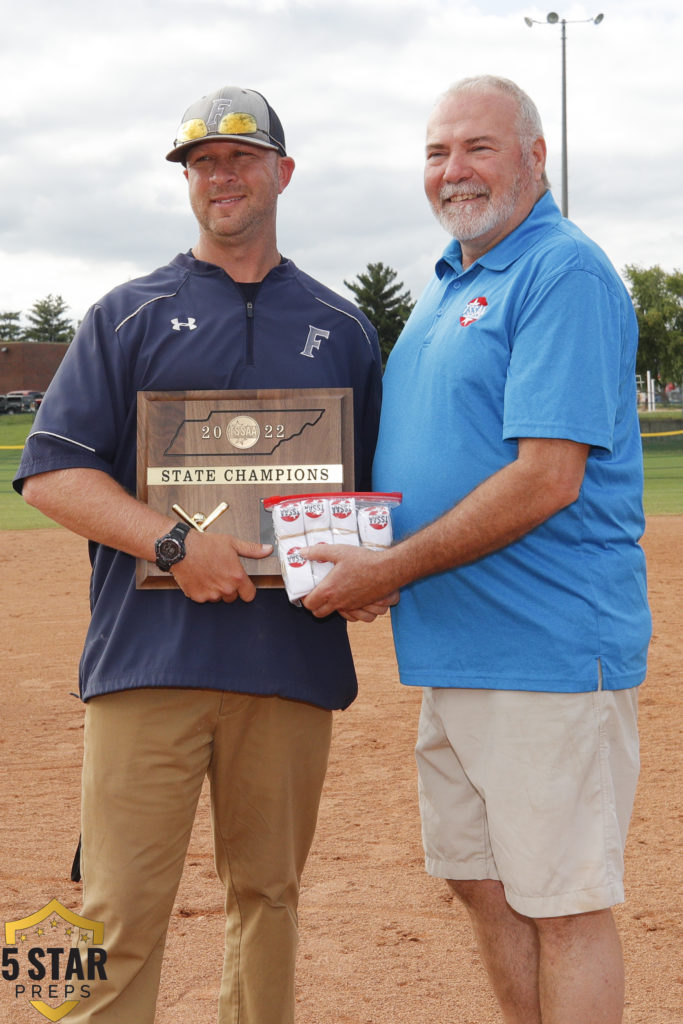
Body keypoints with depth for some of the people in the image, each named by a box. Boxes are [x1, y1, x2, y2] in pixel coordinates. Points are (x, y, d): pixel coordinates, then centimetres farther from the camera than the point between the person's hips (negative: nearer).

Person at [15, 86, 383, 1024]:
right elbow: (50, 473, 0)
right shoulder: (129, 314, 9)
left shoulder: (343, 330, 16)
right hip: (150, 657, -2)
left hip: (293, 659, 2)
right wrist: (175, 544, -16)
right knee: (122, 910, -5)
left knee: (268, 895, 11)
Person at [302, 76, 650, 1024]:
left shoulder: (564, 272, -12)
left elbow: (547, 479, -21)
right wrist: (356, 553, 6)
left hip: (547, 651, -9)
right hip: (455, 650, 9)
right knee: (482, 883, 16)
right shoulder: (444, 286, 17)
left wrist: (390, 570, -17)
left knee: (562, 904, 0)